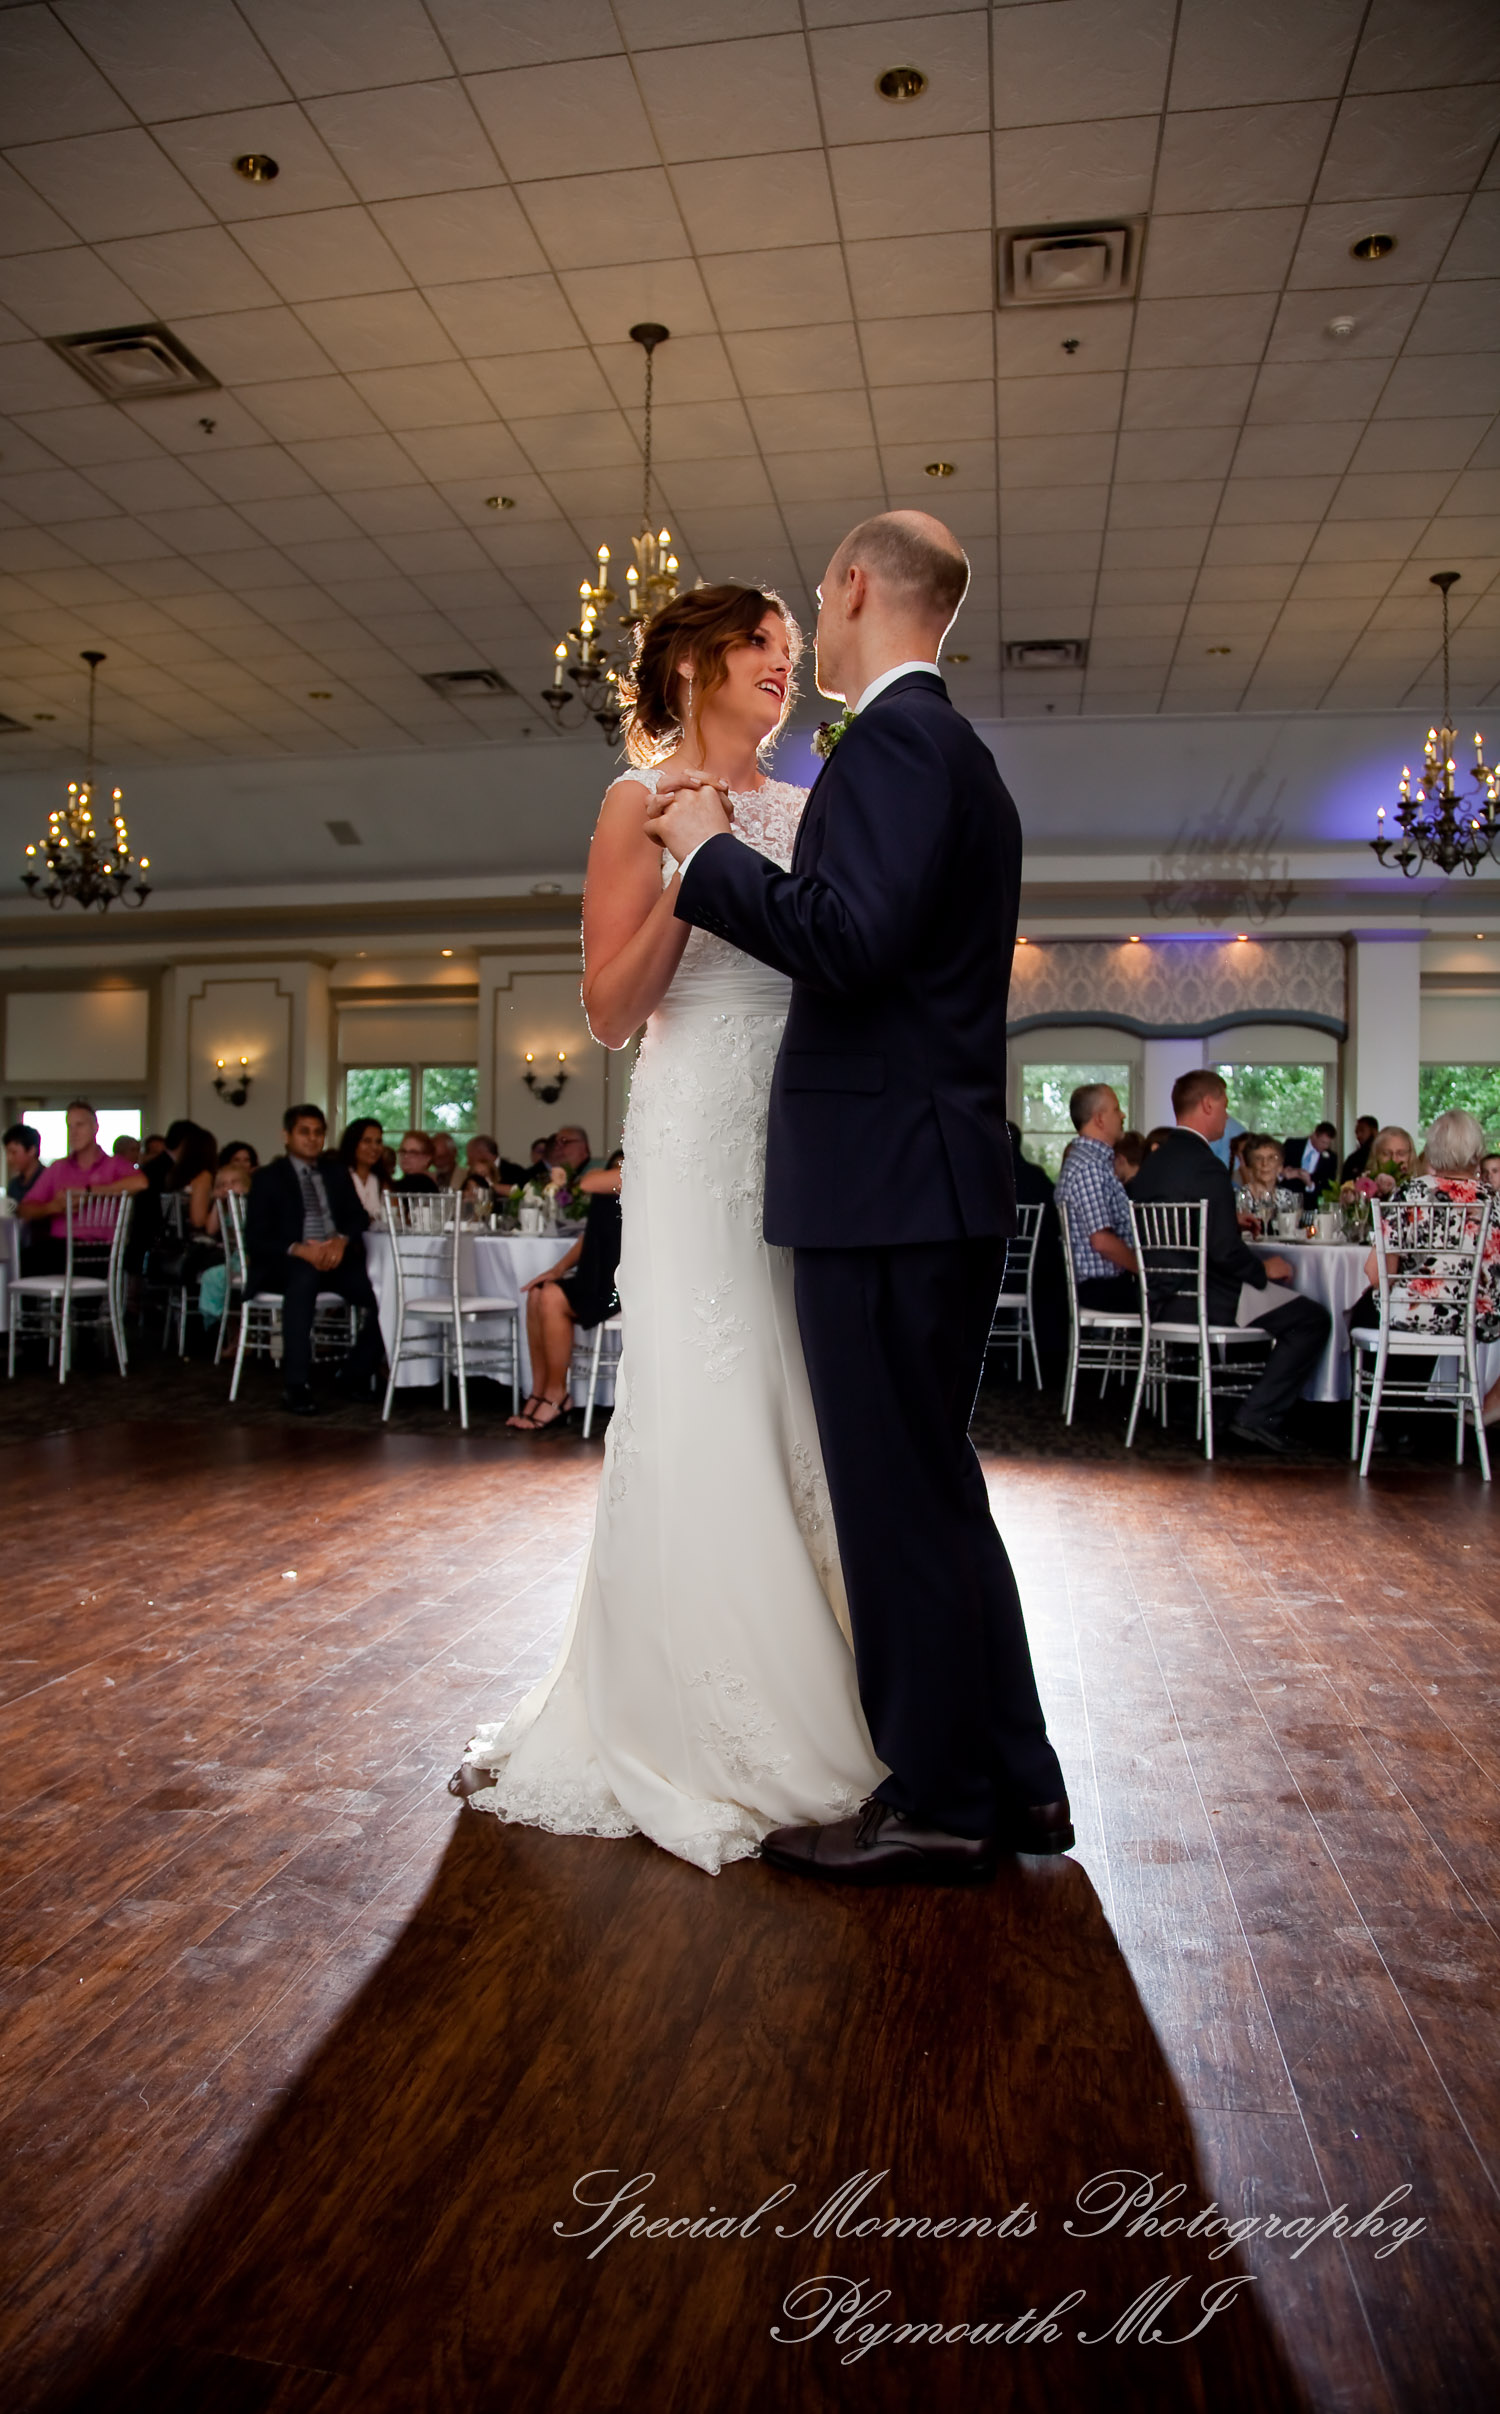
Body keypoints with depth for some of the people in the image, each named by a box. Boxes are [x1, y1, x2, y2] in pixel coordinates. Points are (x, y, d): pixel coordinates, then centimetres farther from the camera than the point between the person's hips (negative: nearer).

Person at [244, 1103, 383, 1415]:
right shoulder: (269, 1178, 7)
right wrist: (298, 1249, -21)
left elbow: (358, 1216, 11)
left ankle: (354, 1373, -3)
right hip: (289, 1262, -3)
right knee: (304, 1277, -40)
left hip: (337, 1256, 4)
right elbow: (256, 1238, -2)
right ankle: (297, 1385, -35)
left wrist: (342, 1241, -13)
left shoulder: (336, 1172, 20)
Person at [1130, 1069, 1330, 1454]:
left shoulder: (1152, 1162, 8)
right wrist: (1264, 1269, -4)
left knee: (1276, 1290, 29)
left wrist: (1231, 1220, 22)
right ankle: (1258, 1417, -3)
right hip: (1200, 1301, -9)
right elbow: (1226, 1252, -23)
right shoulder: (1206, 1166, -19)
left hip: (1160, 1299, 9)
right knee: (1313, 1319, -2)